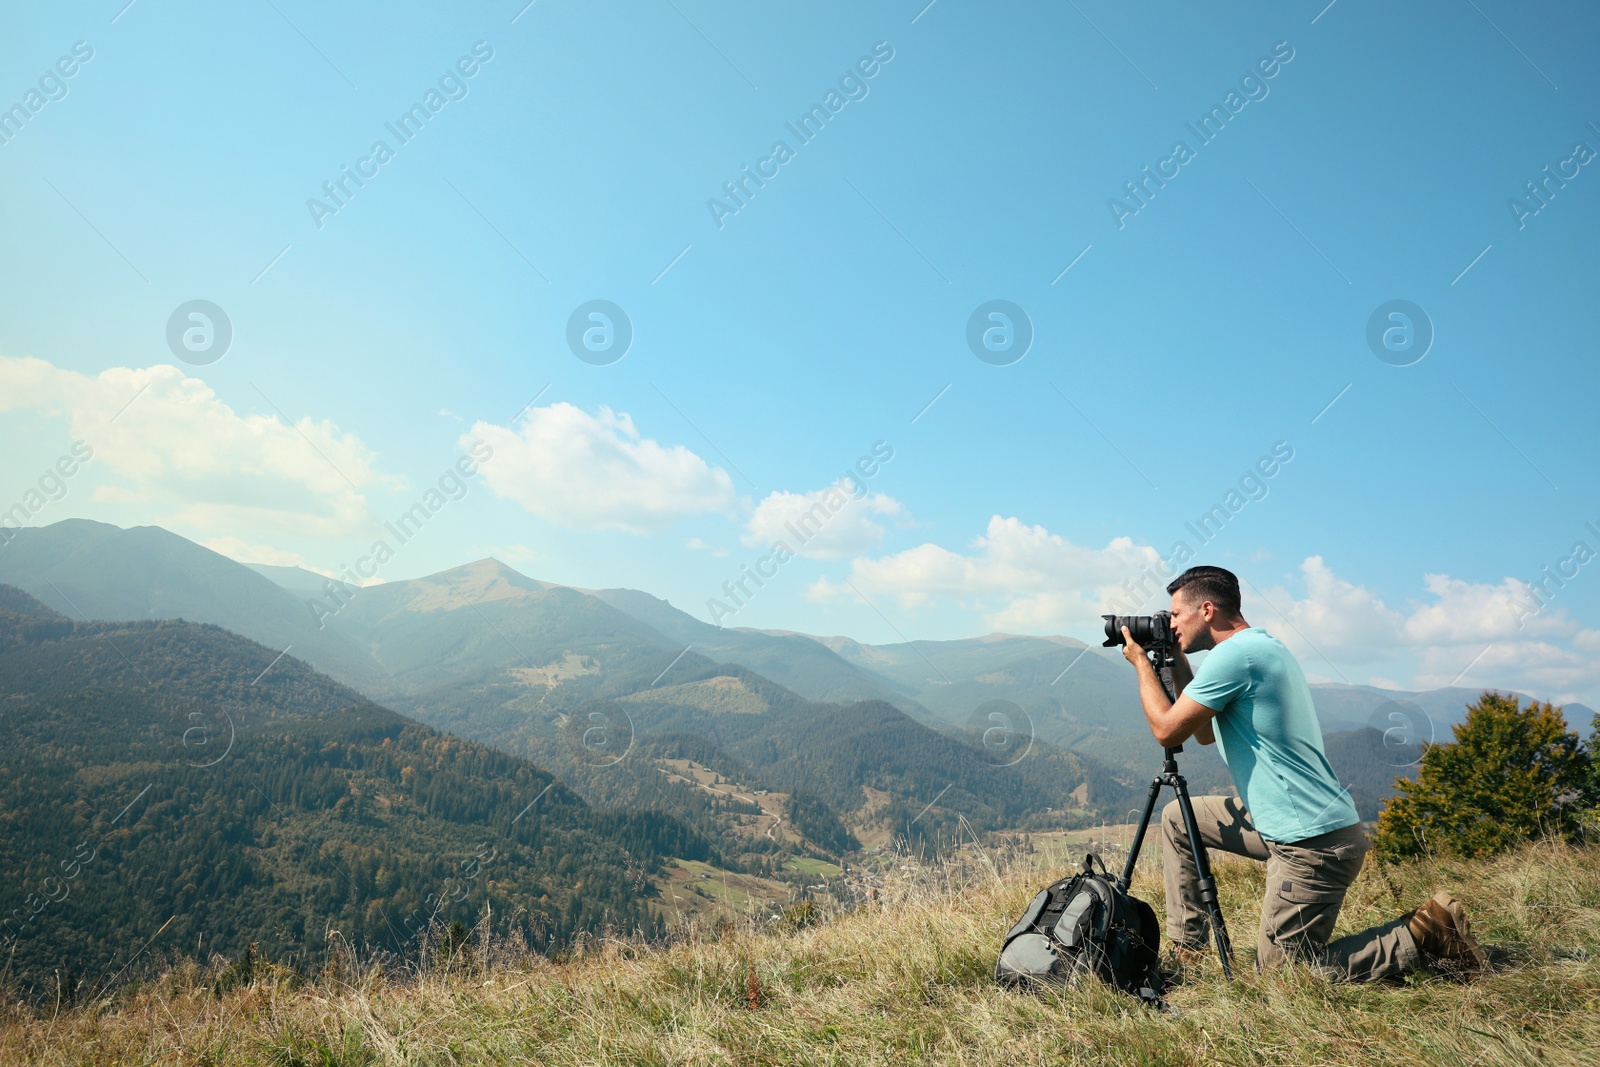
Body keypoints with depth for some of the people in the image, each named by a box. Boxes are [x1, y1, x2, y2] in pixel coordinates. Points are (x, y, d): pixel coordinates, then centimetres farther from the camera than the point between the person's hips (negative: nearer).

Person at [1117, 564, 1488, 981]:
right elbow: (1205, 732, 20)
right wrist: (1176, 662, 16)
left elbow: (1167, 730, -15)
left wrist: (1142, 662, -3)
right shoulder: (1264, 646, 13)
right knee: (1177, 818, 16)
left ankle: (1424, 936, 4)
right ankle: (1187, 946, 20)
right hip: (1293, 824, 10)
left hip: (1312, 843, -10)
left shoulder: (1235, 653, -18)